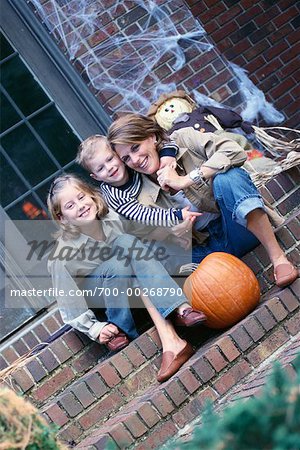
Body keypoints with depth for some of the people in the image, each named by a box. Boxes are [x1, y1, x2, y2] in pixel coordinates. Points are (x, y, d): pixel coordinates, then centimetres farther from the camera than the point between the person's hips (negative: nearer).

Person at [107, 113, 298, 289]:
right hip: (215, 243, 2)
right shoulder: (145, 193, 4)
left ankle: (278, 257, -28)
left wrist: (185, 180, -18)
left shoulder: (183, 139, -3)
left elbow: (235, 153, -17)